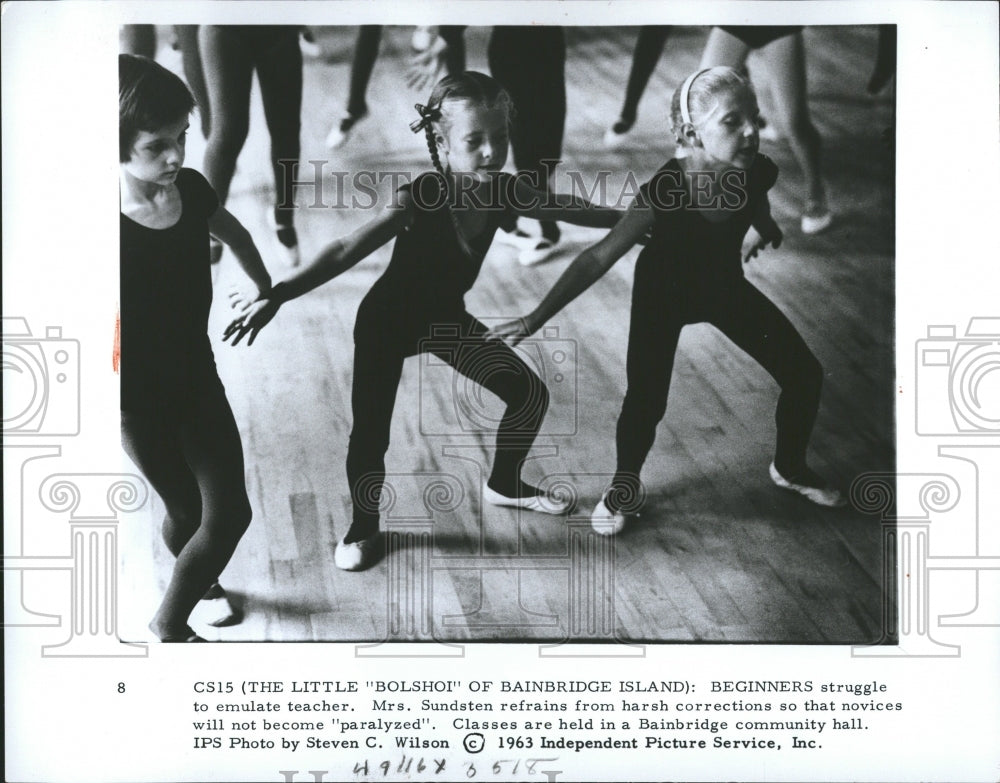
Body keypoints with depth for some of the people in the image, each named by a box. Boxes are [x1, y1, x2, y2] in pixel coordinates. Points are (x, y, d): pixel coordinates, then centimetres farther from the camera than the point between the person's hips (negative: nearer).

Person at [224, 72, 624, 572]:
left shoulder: (506, 192, -17)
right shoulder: (420, 200, -34)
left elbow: (568, 210, 3)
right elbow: (346, 252, -41)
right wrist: (277, 295, -51)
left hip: (446, 317, 6)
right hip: (387, 323, -5)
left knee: (531, 394, 6)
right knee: (370, 434, -10)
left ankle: (503, 486, 34)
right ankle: (363, 527, 21)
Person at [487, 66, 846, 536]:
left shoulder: (757, 172, -26)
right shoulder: (665, 193, -37)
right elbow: (599, 258, -34)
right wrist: (535, 320, -35)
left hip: (725, 285, 4)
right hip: (663, 292, -4)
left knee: (805, 374, 3)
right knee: (645, 401, -14)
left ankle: (789, 468, 32)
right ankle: (624, 489, 18)